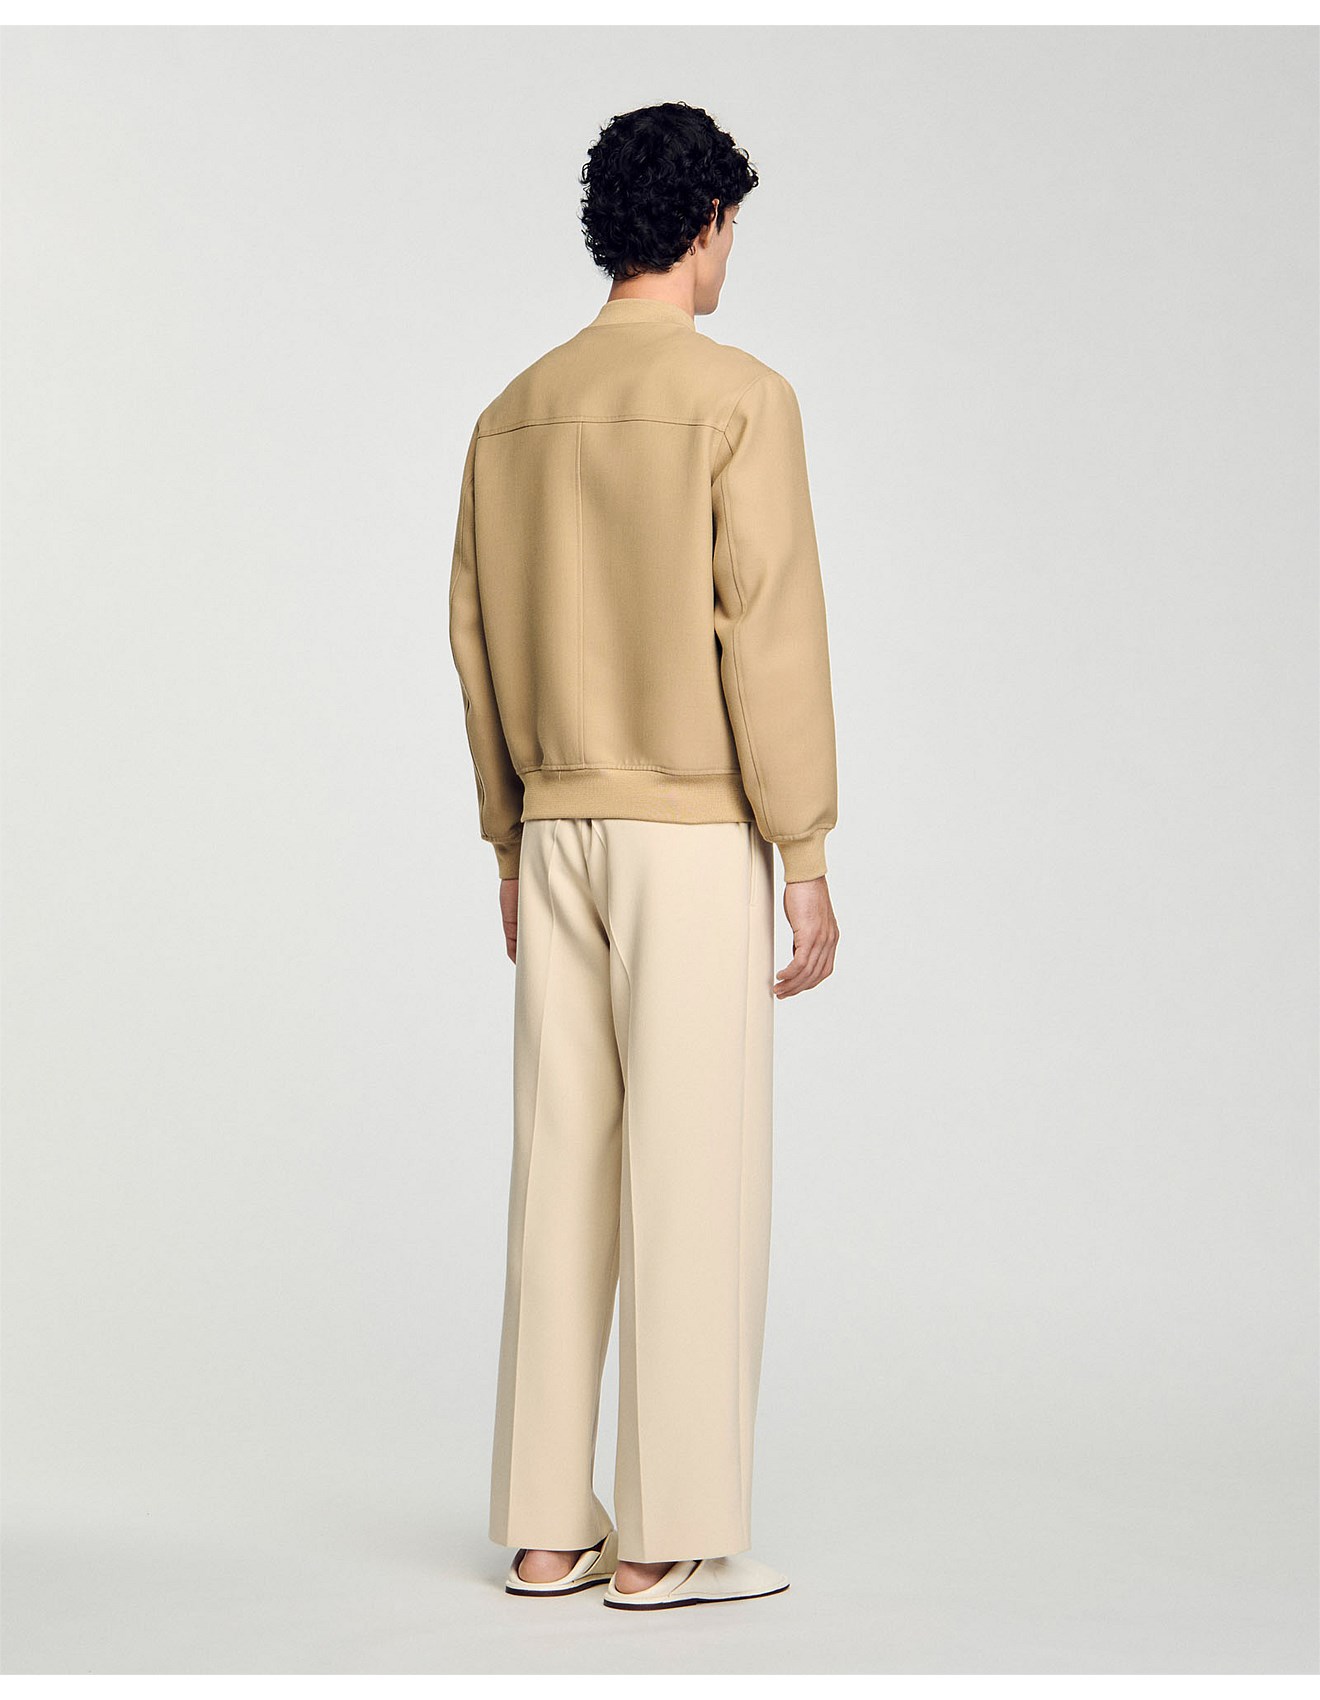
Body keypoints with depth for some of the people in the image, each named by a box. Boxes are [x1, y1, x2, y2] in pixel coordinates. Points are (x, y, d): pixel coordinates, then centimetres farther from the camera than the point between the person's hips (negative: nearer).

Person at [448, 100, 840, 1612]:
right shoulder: (738, 397, -8)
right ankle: (668, 1536, -1)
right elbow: (771, 632, -14)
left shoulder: (514, 413, 12)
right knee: (695, 1173, -3)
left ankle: (546, 1527, 11)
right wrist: (807, 859, -10)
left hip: (556, 833, 6)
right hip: (696, 830, -6)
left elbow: (478, 640, 13)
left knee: (565, 1167, 8)